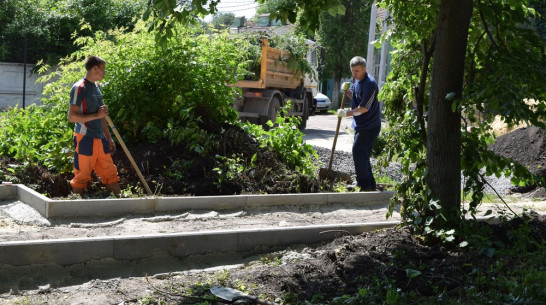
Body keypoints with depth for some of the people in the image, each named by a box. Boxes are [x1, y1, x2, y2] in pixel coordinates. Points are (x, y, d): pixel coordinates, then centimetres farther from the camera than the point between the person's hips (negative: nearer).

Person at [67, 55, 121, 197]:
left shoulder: (96, 87, 16)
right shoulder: (79, 88, -10)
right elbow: (72, 117, -17)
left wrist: (109, 138, 20)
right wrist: (96, 115, -20)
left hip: (100, 139, 8)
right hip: (85, 139, -8)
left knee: (111, 173, 9)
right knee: (82, 176, -1)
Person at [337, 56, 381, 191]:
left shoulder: (370, 84, -22)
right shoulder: (357, 80, 8)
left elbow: (364, 108, -23)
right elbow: (354, 97, 22)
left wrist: (347, 113, -13)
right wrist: (347, 90, 1)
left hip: (369, 126, -10)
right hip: (361, 124, 10)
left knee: (359, 152, -10)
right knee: (362, 153, 15)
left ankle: (365, 184, -3)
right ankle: (370, 184, 26)